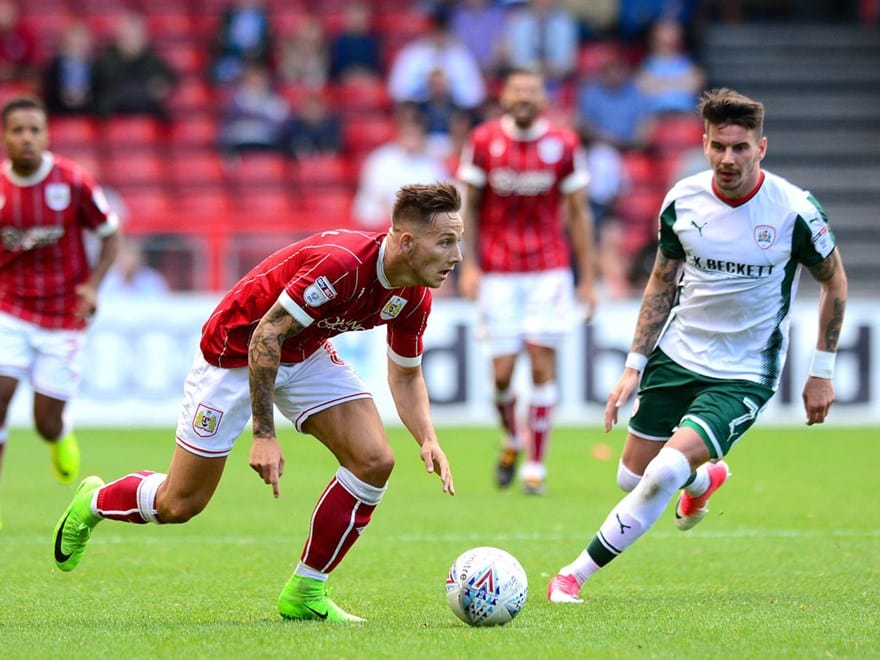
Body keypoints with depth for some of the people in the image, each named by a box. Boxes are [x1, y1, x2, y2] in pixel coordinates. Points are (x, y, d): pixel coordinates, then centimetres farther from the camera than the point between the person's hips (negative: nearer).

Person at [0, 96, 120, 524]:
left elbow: (110, 236, 1)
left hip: (64, 317, -1)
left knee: (47, 422, -1)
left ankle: (62, 438, 39)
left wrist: (93, 284, -13)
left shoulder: (74, 182, -10)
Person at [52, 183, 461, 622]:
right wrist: (264, 434, -32)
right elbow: (265, 336, -32)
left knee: (374, 460, -13)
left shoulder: (414, 297, -12)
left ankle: (304, 594, 0)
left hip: (306, 354, 7)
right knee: (178, 505, 1)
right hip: (235, 351, -7)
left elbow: (405, 374, 5)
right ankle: (93, 502, 35)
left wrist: (428, 439, -13)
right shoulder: (340, 262, -36)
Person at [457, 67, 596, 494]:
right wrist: (469, 264, -4)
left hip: (549, 270, 0)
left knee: (542, 363, -8)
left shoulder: (563, 144, 0)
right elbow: (469, 206, 6)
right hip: (498, 273, 0)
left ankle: (536, 465, 1)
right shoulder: (484, 141, 0)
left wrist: (587, 278, 4)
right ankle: (511, 440, 27)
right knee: (502, 374, -3)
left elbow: (578, 212, 6)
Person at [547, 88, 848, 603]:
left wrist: (822, 372, -1)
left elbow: (834, 281, 0)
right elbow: (663, 282, 8)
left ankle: (577, 574, -9)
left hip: (745, 376, -4)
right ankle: (703, 480, 47)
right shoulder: (682, 201, -7)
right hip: (676, 357, 4)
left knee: (667, 470, -22)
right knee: (633, 477, 11)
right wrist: (634, 366, 3)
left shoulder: (795, 210, -17)